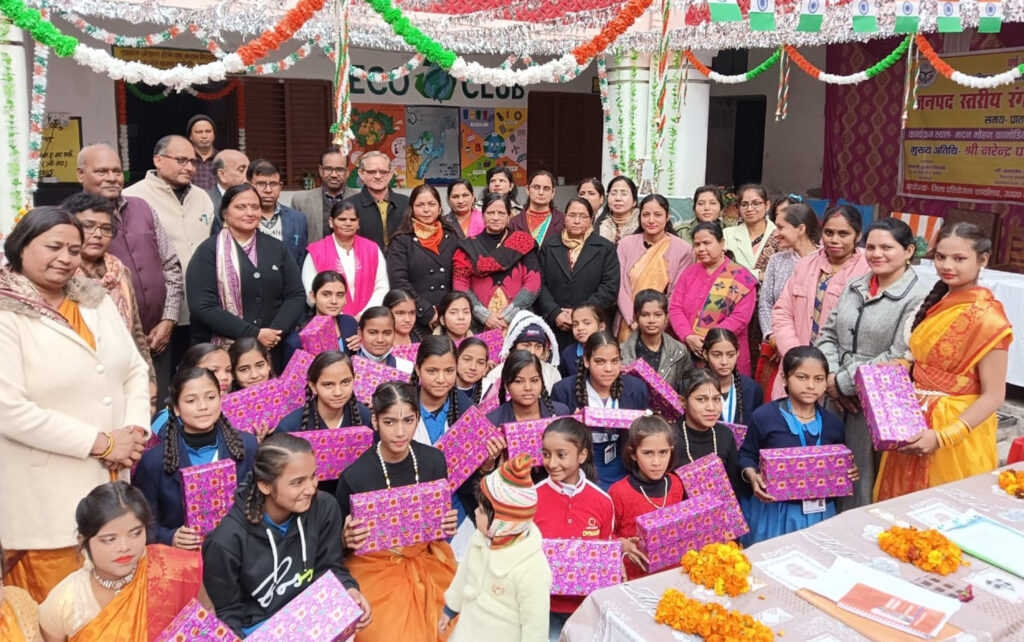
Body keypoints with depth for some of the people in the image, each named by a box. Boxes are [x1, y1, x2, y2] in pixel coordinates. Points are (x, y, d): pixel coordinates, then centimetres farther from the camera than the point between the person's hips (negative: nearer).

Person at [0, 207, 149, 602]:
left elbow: (135, 371, 10)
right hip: (47, 498, -6)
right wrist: (101, 443, -16)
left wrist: (136, 430, -7)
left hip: (110, 482, 6)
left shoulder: (97, 301, 8)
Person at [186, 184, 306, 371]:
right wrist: (254, 334, -17)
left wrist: (277, 331, -12)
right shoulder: (209, 251, -3)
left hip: (270, 350, 3)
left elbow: (296, 295, 5)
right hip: (220, 351, -3)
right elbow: (203, 306, -12)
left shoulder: (276, 247, 9)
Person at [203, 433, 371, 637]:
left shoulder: (324, 508, -11)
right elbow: (227, 614, -10)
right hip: (257, 630, -2)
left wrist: (348, 590, -18)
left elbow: (329, 567, 1)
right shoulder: (227, 541, -22)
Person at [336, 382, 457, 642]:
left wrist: (448, 526, -12)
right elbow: (340, 546, -2)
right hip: (375, 567, -3)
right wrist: (347, 539, -23)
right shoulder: (355, 476, -17)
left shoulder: (434, 460, -7)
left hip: (427, 559, 3)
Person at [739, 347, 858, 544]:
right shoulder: (764, 417, -8)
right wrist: (752, 475, -18)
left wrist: (849, 471, -3)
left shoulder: (833, 423, 5)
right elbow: (747, 454, 0)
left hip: (820, 513, 4)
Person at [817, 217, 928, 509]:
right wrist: (830, 377, -5)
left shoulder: (917, 298, -11)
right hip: (837, 399, 6)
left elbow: (900, 358, -17)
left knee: (865, 479, 3)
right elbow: (828, 334, 11)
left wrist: (843, 383, -13)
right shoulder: (855, 286, 11)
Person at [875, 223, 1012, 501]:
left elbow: (993, 395, -17)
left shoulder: (987, 317, -17)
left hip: (957, 428, -7)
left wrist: (943, 437, -25)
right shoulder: (939, 300, 5)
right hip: (916, 423, 7)